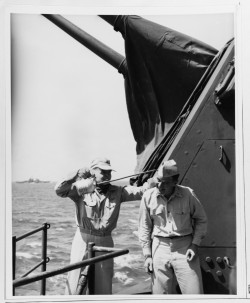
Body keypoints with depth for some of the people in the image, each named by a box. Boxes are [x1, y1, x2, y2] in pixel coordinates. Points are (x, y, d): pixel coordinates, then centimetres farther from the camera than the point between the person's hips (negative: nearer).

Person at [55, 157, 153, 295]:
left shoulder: (117, 192, 3)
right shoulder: (82, 190, -6)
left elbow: (142, 191, -2)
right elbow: (59, 190, -19)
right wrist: (80, 174, -20)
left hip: (105, 243, 3)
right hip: (83, 240, -3)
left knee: (104, 285, 12)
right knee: (75, 282, 1)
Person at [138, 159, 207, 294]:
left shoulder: (187, 194, -7)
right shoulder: (148, 196, -3)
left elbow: (201, 219, 7)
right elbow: (144, 227, 7)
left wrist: (195, 244, -3)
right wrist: (147, 255, 5)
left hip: (185, 247, -1)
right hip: (160, 247, 1)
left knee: (194, 293, -2)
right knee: (160, 294, 7)